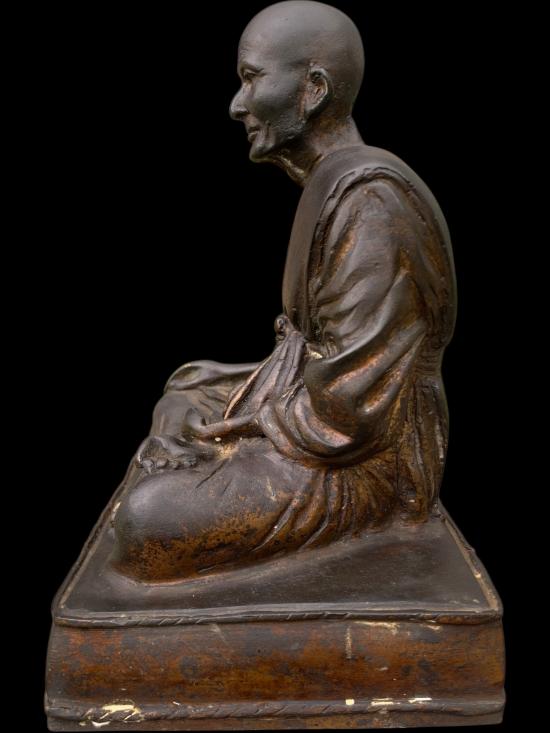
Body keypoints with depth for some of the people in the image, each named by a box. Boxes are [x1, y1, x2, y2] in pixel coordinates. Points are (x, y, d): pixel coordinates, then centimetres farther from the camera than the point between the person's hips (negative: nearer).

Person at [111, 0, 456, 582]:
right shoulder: (332, 187, 8)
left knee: (150, 521, -21)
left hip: (363, 464, -10)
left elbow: (346, 408, -28)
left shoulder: (370, 205, -25)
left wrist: (241, 432, -12)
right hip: (320, 419, 11)